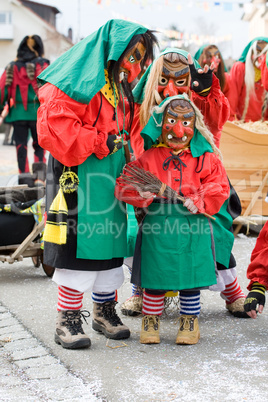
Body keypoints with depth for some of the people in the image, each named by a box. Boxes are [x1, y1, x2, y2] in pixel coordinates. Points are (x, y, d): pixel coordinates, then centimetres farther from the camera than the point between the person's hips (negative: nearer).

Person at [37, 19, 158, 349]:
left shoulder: (121, 90, 20)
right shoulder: (77, 79, -10)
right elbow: (55, 126, -20)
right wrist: (100, 142, -19)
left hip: (111, 180, 9)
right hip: (79, 177, -9)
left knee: (108, 243, 13)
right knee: (78, 246, -7)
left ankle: (105, 312, 26)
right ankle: (68, 319, 4)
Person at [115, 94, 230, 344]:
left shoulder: (206, 159, 3)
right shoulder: (148, 159, 2)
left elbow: (219, 187, 0)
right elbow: (124, 184, 0)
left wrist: (199, 202, -14)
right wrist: (141, 194, -17)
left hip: (192, 225, 1)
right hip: (157, 225, 0)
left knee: (191, 275, 9)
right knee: (154, 276, 6)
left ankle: (189, 322, 25)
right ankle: (150, 319, 23)